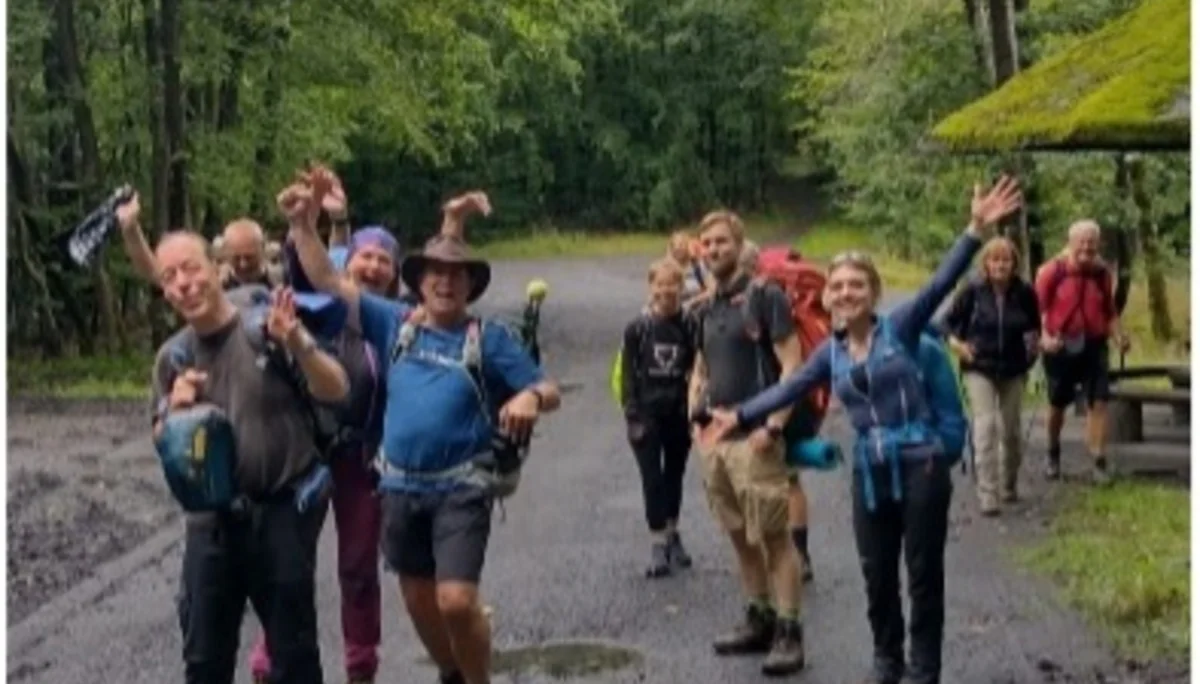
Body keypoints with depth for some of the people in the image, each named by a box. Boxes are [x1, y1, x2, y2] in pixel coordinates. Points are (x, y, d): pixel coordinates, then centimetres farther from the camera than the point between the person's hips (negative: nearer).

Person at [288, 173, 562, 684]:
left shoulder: (489, 338, -3)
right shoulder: (395, 324, 3)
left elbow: (548, 390, -4)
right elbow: (326, 280, 3)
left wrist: (530, 397, -27)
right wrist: (303, 222, -6)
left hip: (462, 488, -4)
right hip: (401, 487, 4)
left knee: (456, 600, -16)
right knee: (420, 602, 15)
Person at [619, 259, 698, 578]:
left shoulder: (689, 327, -4)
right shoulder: (637, 328, -4)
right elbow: (628, 374, -2)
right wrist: (632, 416, -7)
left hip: (679, 415, 1)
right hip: (647, 416, -1)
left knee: (674, 476, 14)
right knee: (652, 478, -1)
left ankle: (672, 533, 30)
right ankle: (658, 544, 4)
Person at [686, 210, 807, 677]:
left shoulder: (765, 296, -7)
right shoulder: (704, 311, 14)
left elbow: (792, 366, -12)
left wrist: (773, 427, -17)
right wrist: (695, 422, 11)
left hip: (753, 437, -7)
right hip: (714, 439, 7)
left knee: (774, 537, -4)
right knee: (740, 537, 14)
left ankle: (789, 633, 1)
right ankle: (759, 621, 25)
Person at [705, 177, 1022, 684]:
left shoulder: (900, 327, -4)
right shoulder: (831, 353, 9)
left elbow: (939, 285, -14)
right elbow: (789, 388, 13)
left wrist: (976, 229, -25)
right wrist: (740, 416, 7)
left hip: (920, 463, -4)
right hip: (870, 472, 4)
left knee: (923, 573, 4)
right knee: (878, 576, 12)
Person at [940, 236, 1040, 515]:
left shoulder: (1024, 293, -4)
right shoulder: (973, 291, -9)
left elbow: (1035, 325, 11)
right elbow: (949, 320, 0)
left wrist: (1033, 340, -7)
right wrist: (955, 342, -17)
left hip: (1013, 370, 2)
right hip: (979, 369, -2)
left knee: (1011, 430, 11)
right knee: (985, 427, -13)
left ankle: (1008, 486, 33)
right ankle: (987, 495, -12)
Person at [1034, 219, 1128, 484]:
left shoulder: (1102, 272, 4)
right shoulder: (1052, 271, -9)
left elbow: (1109, 311, 15)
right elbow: (1038, 308, -9)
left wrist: (1119, 336, -1)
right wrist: (1045, 336, -24)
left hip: (1094, 345, 2)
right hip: (1060, 347, -2)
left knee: (1099, 401, -9)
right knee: (1058, 404, 13)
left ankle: (1098, 460, -6)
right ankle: (1054, 453, 36)